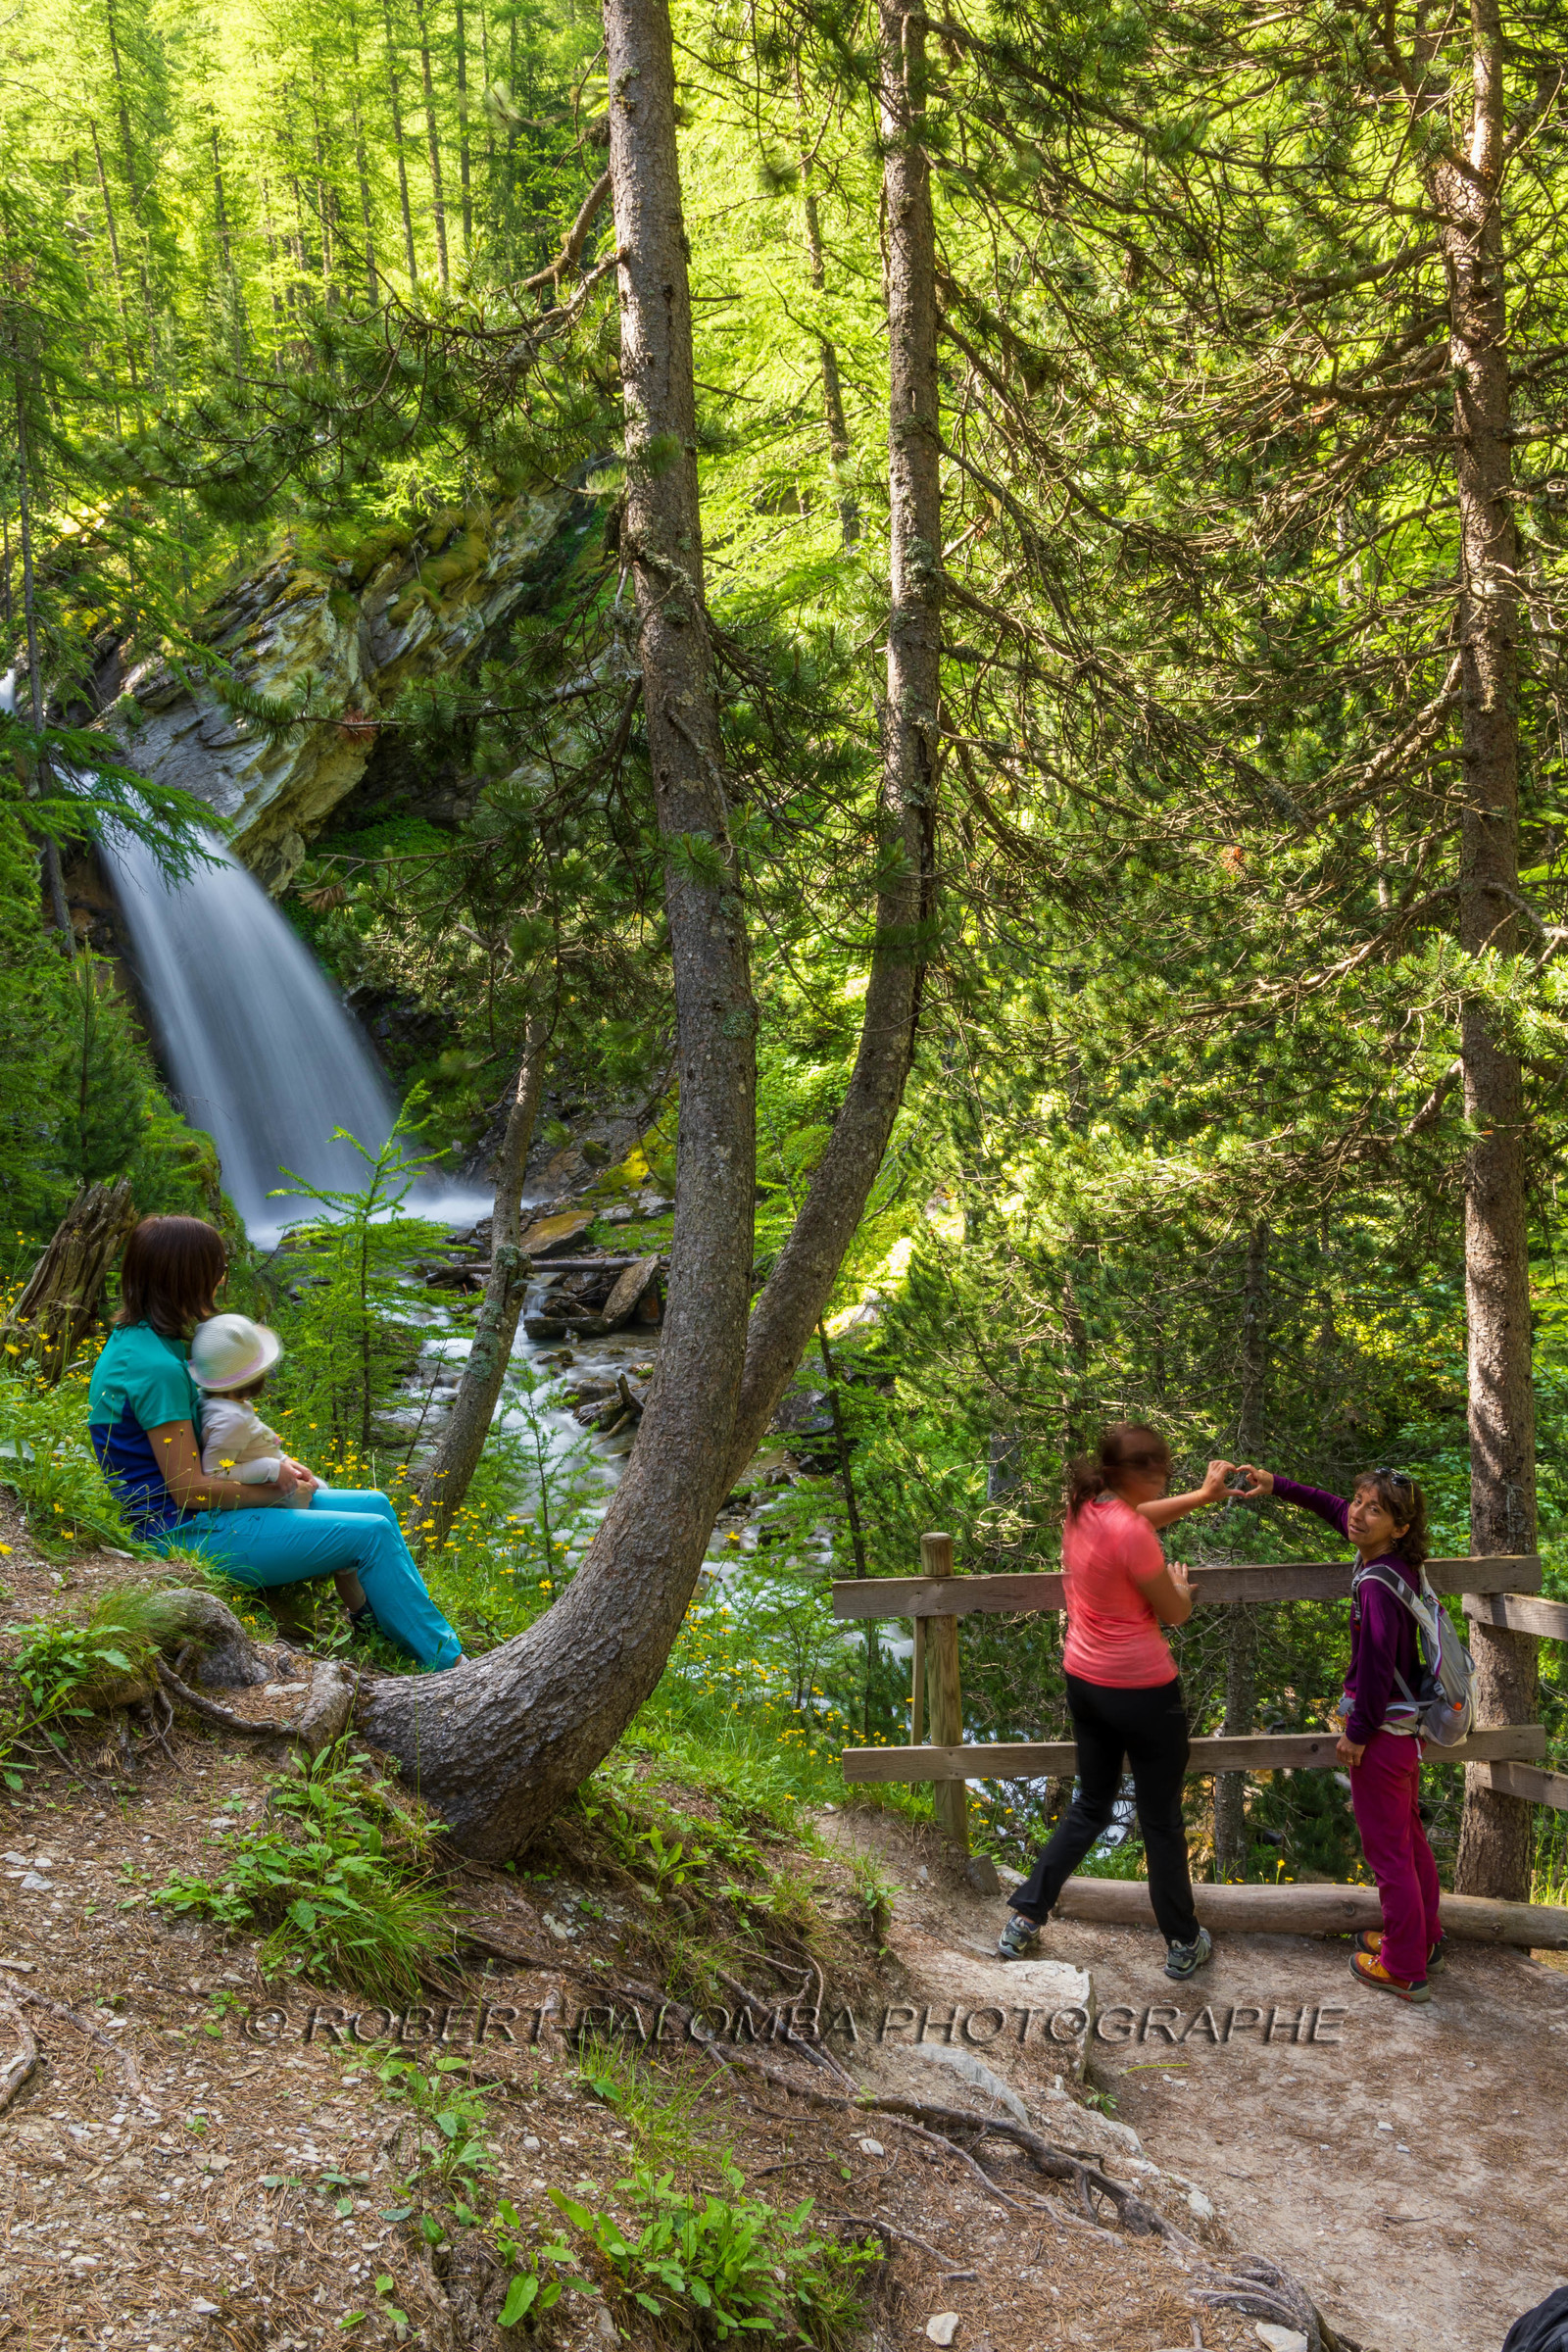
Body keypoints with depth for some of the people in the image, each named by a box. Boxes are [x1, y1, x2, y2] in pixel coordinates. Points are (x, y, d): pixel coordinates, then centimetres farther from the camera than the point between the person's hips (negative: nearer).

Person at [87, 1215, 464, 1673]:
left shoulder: (137, 1340, 7)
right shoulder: (157, 1367, -24)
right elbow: (189, 1489, -22)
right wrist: (276, 1486, -9)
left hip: (198, 1515, 10)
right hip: (188, 1535, -10)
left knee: (376, 1507, 9)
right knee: (372, 1534, -12)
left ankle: (426, 1638, 14)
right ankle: (451, 1669, -1)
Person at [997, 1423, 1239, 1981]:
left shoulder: (1081, 1509, -2)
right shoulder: (1131, 1534, -26)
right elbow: (1176, 1613, -13)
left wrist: (1202, 1496, 18)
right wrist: (1179, 1584, 8)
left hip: (1085, 1683, 7)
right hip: (1143, 1693, -7)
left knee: (1090, 1807, 23)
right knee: (1161, 1821, 11)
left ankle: (1024, 1919, 25)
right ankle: (1183, 1944, 27)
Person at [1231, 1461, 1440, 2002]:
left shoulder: (1378, 1586, -28)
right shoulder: (1395, 1562, -1)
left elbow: (1376, 1667, -25)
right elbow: (1334, 1509, 15)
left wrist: (1357, 1733, -13)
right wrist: (1277, 1485, 12)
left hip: (1382, 1730, -9)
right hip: (1406, 1725, 9)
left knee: (1387, 1848, 4)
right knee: (1407, 1836, 24)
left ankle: (1405, 1971, 17)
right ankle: (1424, 1940, 40)